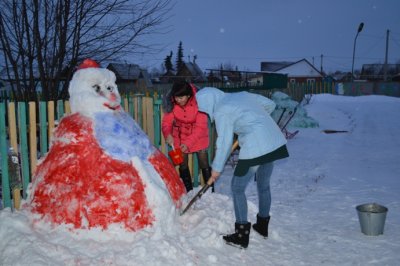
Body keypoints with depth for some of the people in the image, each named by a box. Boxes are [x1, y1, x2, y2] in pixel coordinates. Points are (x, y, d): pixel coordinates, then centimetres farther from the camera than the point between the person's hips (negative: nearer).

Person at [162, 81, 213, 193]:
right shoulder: (172, 103, -20)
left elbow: (200, 127, -27)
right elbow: (166, 121, -15)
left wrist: (188, 143, -36)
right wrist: (168, 134, -37)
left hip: (198, 136, -3)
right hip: (180, 136, 3)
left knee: (204, 164, 1)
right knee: (183, 164, 8)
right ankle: (188, 191, 23)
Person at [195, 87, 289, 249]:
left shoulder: (222, 112, -7)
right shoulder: (241, 95, 15)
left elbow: (224, 142, -6)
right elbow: (270, 104, 21)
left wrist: (216, 168, 4)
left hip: (255, 148, -8)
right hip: (275, 142, 8)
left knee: (237, 188, 6)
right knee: (264, 185, 23)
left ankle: (241, 236, 10)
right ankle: (263, 226, 39)